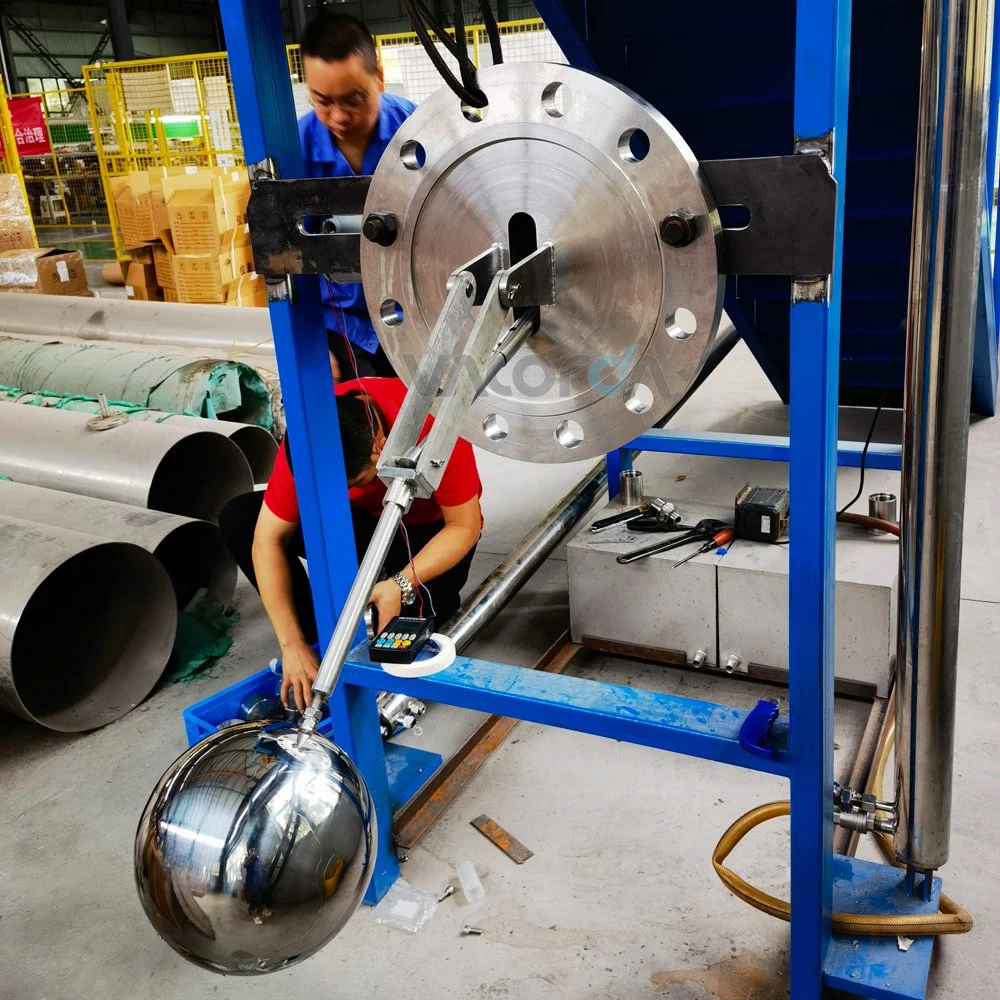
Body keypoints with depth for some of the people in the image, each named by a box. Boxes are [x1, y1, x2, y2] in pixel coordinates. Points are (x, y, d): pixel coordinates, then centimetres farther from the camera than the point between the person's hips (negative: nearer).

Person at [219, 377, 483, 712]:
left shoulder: (431, 428, -36)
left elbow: (465, 525, -24)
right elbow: (268, 540, -23)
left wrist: (402, 584, -37)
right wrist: (293, 644, -28)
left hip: (428, 528, -3)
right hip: (362, 520, 4)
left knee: (415, 608, -36)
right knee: (238, 518, -17)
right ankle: (318, 638, -6)